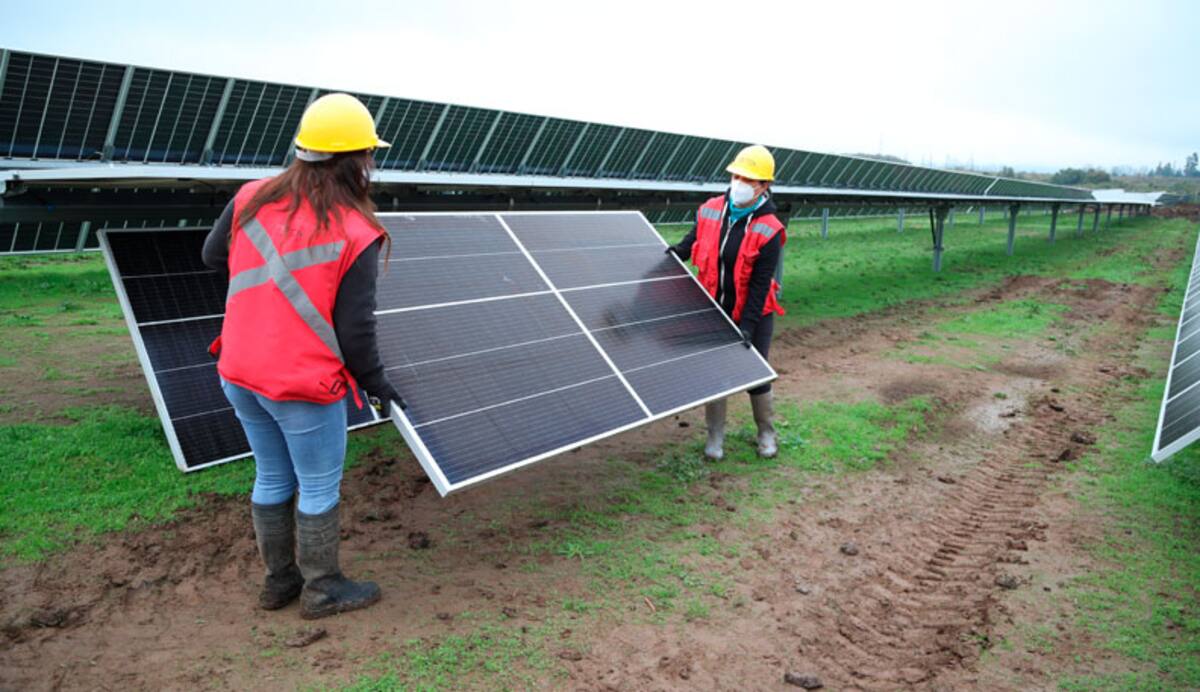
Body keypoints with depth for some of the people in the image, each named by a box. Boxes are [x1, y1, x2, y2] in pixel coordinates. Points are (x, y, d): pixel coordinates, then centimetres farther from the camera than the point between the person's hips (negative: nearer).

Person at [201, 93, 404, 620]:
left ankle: (279, 580, 38)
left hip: (238, 374, 6)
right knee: (320, 489, 13)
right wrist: (377, 384, 2)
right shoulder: (356, 235, -17)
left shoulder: (252, 199, -2)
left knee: (272, 478, 22)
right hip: (303, 386, -6)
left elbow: (213, 256, 14)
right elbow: (354, 331, -14)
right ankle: (322, 590, 28)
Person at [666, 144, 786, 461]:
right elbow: (691, 243, 12)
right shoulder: (710, 211, -6)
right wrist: (673, 254, -9)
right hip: (714, 311, 4)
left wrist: (747, 325, -22)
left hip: (752, 314, -4)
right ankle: (715, 434, 25)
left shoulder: (768, 231, -18)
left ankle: (766, 432, 31)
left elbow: (760, 284, -19)